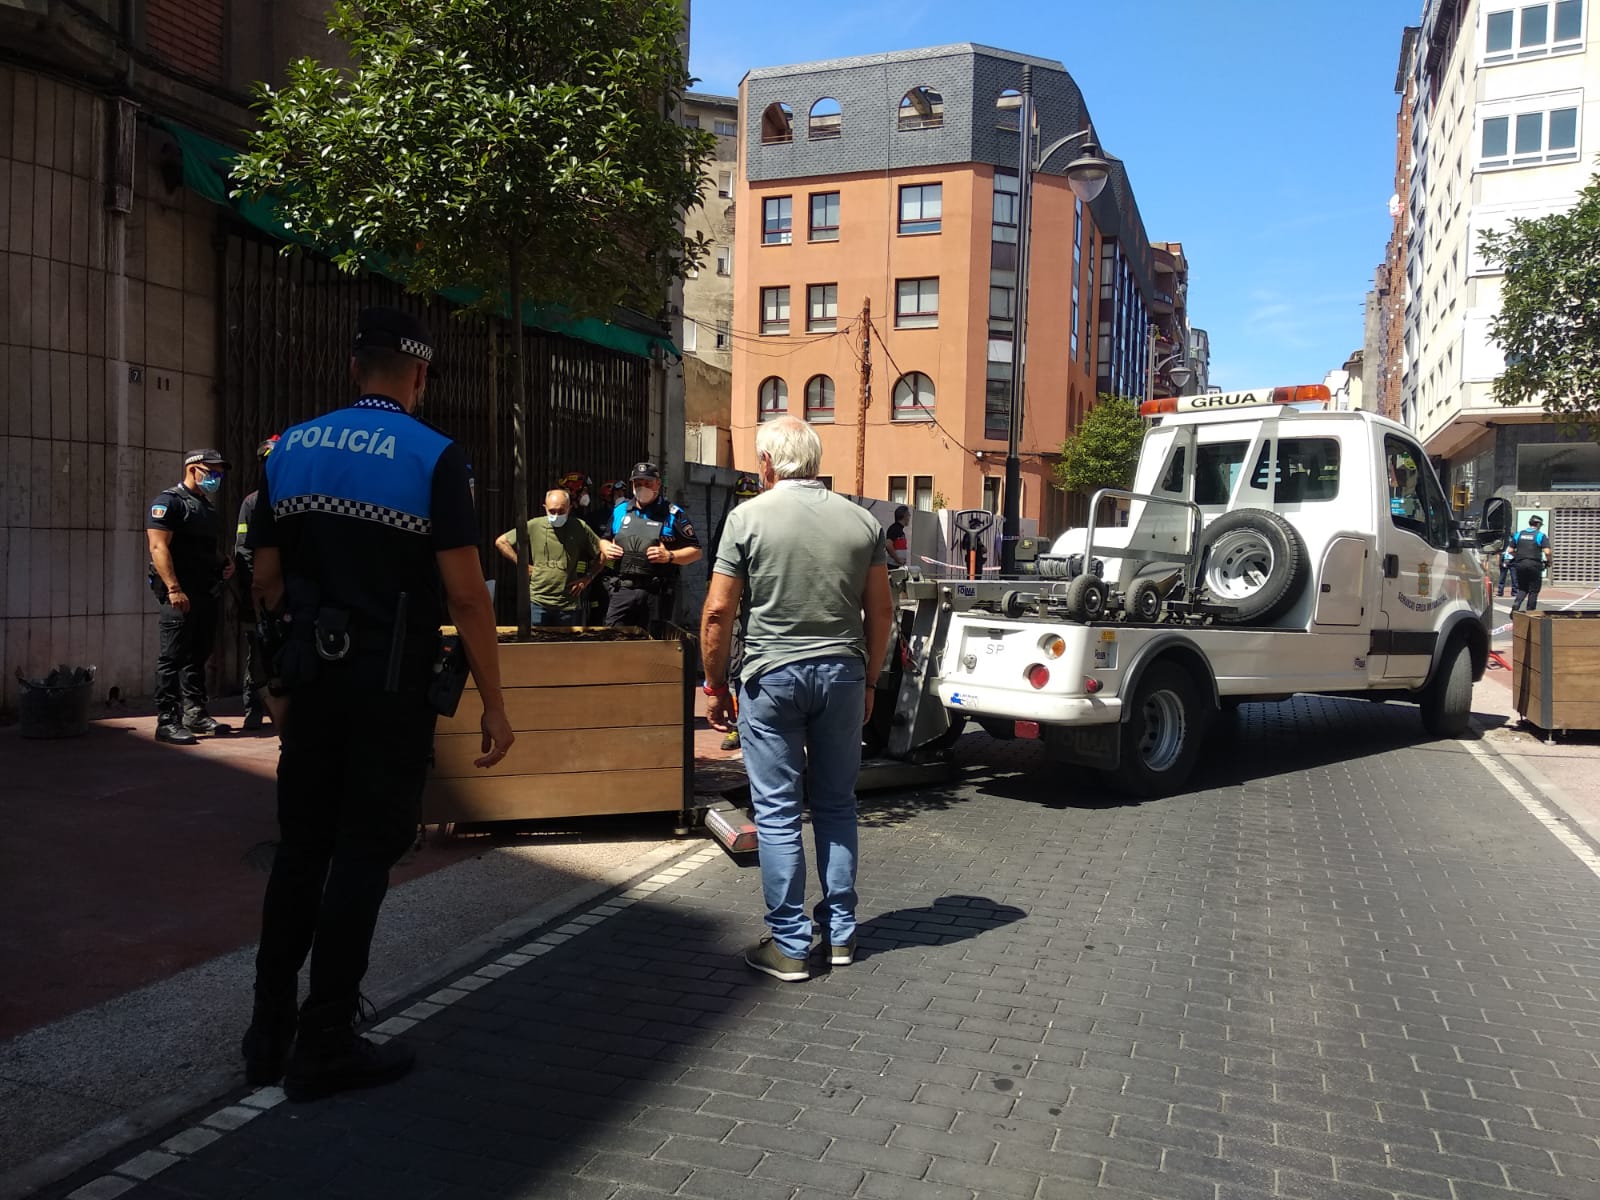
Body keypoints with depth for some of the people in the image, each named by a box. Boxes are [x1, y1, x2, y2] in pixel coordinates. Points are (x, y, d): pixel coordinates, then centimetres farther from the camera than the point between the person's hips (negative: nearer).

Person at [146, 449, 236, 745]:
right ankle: (167, 722, -4)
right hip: (180, 594, -9)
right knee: (172, 658, -6)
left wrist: (223, 565, 10)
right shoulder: (168, 501, -7)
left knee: (198, 656, 14)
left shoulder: (207, 507, 20)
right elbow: (158, 547, -16)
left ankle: (195, 713, 22)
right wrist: (174, 589, -24)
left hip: (206, 593, 9)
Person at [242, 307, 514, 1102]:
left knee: (300, 849, 15)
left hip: (311, 676, 5)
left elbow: (267, 577, 9)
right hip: (391, 683, -5)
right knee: (363, 856, 4)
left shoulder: (292, 448, 6)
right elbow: (465, 595, -15)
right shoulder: (433, 457, -10)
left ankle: (269, 1033, 24)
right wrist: (493, 704, -10)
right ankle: (324, 1049, 12)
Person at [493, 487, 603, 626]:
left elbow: (602, 554, 9)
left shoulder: (580, 528, 1)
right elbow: (501, 542, 5)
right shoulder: (534, 526, -1)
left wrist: (587, 578, 2)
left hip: (568, 604, 1)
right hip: (538, 602, -1)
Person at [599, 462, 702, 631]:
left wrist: (669, 556, -13)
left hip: (656, 593, -3)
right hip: (622, 590, 3)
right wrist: (606, 548, 6)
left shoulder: (673, 514, 3)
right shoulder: (620, 510, 15)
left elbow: (696, 552, 2)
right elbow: (604, 539, 29)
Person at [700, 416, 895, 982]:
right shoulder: (862, 521, 3)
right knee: (837, 806, 14)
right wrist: (867, 680, 16)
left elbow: (718, 611, -8)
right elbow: (881, 612, 5)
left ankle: (789, 946, 11)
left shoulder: (748, 517, -6)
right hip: (842, 673, 4)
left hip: (773, 677, -3)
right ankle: (841, 934, 23)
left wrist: (715, 686, 2)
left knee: (777, 813, 5)